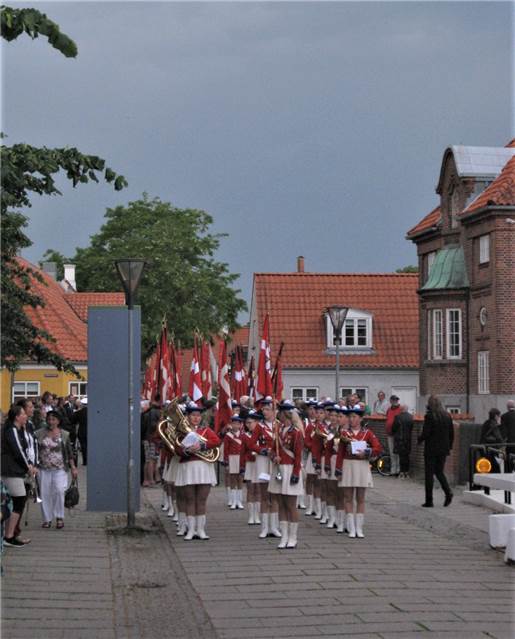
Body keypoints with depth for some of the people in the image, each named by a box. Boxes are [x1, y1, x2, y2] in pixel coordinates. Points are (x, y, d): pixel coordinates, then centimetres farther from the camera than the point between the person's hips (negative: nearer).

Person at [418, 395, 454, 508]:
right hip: (443, 449, 5)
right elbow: (451, 433, 7)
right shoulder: (447, 416, 4)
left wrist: (419, 439, 3)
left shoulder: (429, 416, -14)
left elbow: (426, 433, -17)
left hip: (431, 449, -5)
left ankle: (429, 501, 5)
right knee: (439, 472, 18)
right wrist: (449, 446, 17)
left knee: (429, 474, 3)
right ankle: (448, 492, -5)